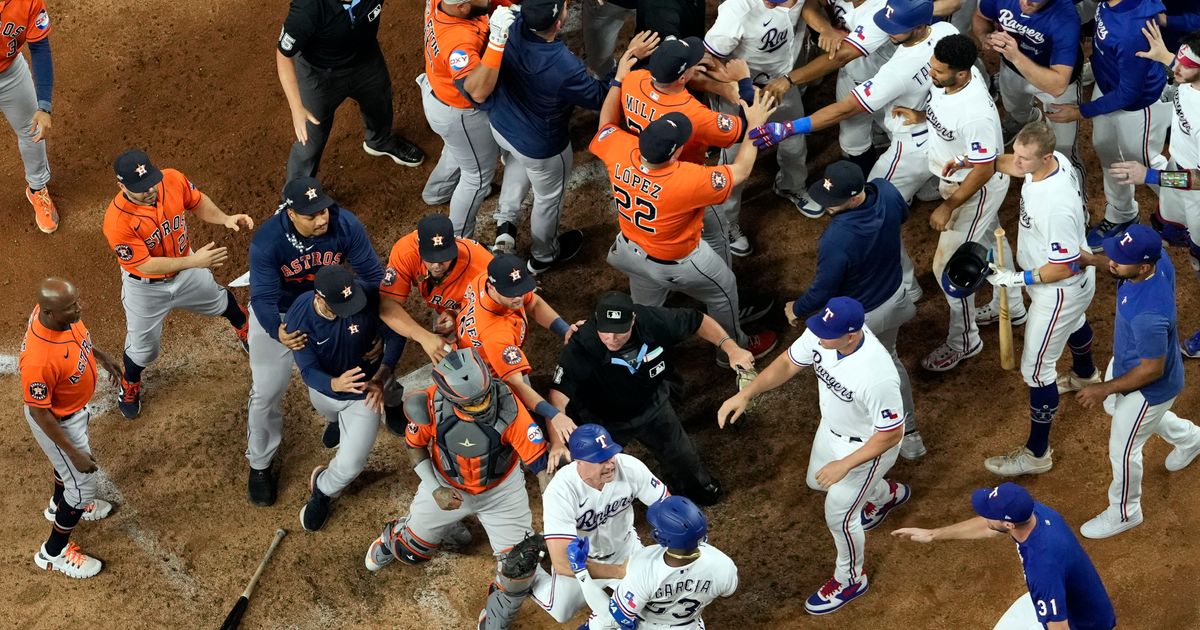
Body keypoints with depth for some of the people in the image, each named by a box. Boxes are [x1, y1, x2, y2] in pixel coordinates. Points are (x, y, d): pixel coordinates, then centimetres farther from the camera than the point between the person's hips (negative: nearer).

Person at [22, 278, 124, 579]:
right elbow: (39, 413, -30)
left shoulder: (57, 310, -24)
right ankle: (54, 553, 36)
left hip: (75, 407, 8)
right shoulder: (39, 359, -45)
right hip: (57, 422, -8)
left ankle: (61, 505, 67)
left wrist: (100, 355, 18)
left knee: (68, 460, 35)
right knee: (84, 484, 12)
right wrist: (75, 454, -23)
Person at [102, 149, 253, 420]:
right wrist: (194, 261, -41)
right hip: (145, 288, -4)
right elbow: (146, 265, -33)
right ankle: (129, 386, 50)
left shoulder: (173, 180, -27)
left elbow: (198, 203, -6)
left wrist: (225, 219, -24)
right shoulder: (117, 221, -40)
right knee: (144, 347, 15)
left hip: (186, 270, 4)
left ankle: (245, 330, 67)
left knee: (220, 302, 31)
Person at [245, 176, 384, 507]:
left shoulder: (346, 226, -30)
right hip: (278, 314, -2)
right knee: (267, 392, 4)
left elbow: (372, 275, -21)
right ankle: (260, 465, 27)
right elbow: (263, 299, -35)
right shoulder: (266, 243, -36)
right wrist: (278, 332, -57)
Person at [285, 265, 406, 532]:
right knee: (332, 412, 37)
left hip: (364, 392, -2)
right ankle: (338, 420, 76)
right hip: (324, 388, 2)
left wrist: (381, 377, -31)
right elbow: (309, 370, -29)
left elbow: (396, 336, -18)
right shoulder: (298, 318, -33)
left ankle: (323, 491, 28)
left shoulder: (368, 297, -35)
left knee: (350, 465, -6)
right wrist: (335, 384, -52)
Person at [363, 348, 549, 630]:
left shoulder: (507, 406, -37)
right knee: (412, 551, 19)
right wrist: (434, 490, -18)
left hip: (500, 488, -1)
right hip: (447, 485, 1)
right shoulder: (431, 404, -31)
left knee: (520, 567, -7)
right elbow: (415, 445, -9)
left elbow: (540, 462, -33)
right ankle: (392, 538, 58)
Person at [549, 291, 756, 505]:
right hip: (604, 421, -3)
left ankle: (697, 484, 57)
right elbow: (558, 396, -43)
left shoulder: (653, 320, -32)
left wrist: (731, 348, -26)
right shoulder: (580, 347, -40)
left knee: (683, 457, 22)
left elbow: (698, 321, -15)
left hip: (652, 406, 3)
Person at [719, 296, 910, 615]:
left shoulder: (877, 376, -44)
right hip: (831, 428, 8)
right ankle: (888, 495, 60)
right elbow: (788, 363, -7)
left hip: (867, 445, -8)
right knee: (818, 482, 32)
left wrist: (844, 465, -26)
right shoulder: (820, 334, -25)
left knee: (839, 516, 8)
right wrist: (745, 394, -17)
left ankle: (850, 580, 40)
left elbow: (891, 434, -31)